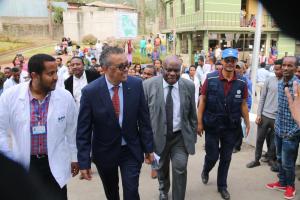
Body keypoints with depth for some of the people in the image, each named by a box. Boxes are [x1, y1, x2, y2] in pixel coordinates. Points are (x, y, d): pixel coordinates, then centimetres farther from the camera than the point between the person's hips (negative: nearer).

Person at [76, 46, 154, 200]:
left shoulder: (136, 84, -13)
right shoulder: (90, 91, -18)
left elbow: (144, 119, -5)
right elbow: (83, 130, -13)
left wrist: (148, 148, -1)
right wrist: (84, 162, -12)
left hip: (131, 150, 0)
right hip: (104, 152, 0)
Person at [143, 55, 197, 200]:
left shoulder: (189, 86, -6)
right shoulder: (148, 85, -13)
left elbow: (192, 113, 3)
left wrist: (193, 135, 7)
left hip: (181, 136, 0)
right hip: (158, 135, 0)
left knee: (180, 168, -8)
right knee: (162, 168, 20)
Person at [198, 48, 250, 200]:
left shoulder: (242, 82, -4)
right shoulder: (211, 79, -11)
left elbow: (243, 104, 5)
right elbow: (202, 100, -6)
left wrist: (247, 123, 5)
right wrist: (199, 122, -6)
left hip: (231, 127, 2)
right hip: (212, 126, -2)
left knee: (226, 158, 13)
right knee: (212, 156, 8)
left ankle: (222, 186, 33)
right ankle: (205, 171, 42)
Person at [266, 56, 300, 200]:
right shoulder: (280, 84, 2)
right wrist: (277, 124, 14)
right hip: (278, 130, 6)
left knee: (287, 163, 8)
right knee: (280, 159, 19)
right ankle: (282, 182, 38)